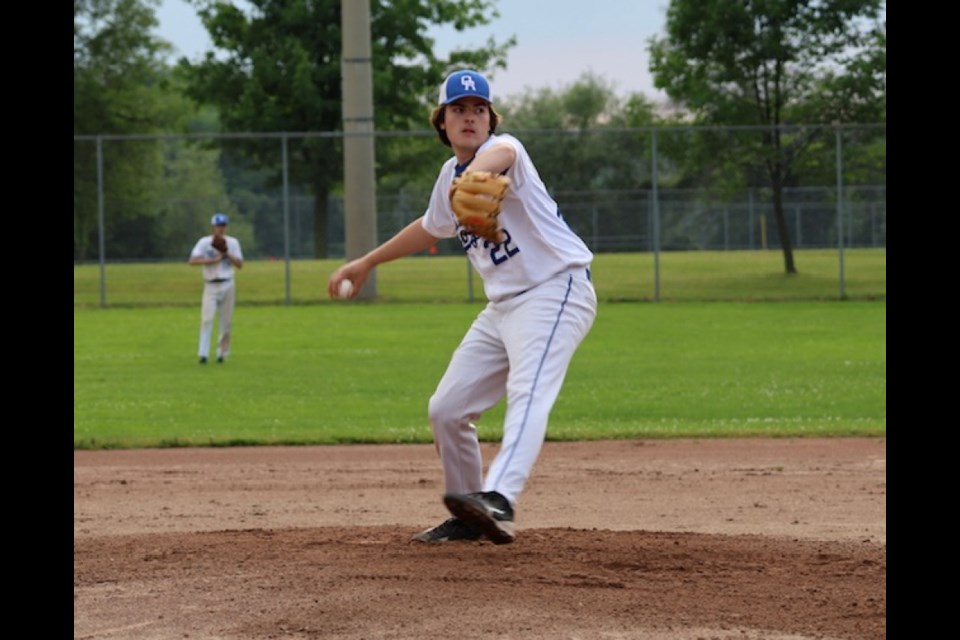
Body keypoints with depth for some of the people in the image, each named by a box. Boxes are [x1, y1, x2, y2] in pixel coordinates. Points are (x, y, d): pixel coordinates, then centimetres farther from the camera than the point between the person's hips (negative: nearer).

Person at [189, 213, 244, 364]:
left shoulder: (232, 242, 9)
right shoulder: (204, 242, 0)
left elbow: (240, 265, 5)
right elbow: (193, 261, -13)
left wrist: (227, 254, -10)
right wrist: (215, 260, -17)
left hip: (227, 285, 3)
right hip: (211, 285, -3)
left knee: (227, 322, 3)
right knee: (206, 319, -13)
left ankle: (222, 352, 15)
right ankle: (203, 354, -16)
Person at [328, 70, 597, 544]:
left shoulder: (504, 147, -12)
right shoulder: (450, 176, 12)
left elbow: (501, 154, -40)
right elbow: (431, 228, 33)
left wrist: (478, 173, -65)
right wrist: (366, 263, 39)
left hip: (555, 290, -9)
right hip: (503, 306, 9)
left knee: (527, 392, -31)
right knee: (445, 410, 10)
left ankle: (498, 499, -51)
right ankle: (468, 518, 24)